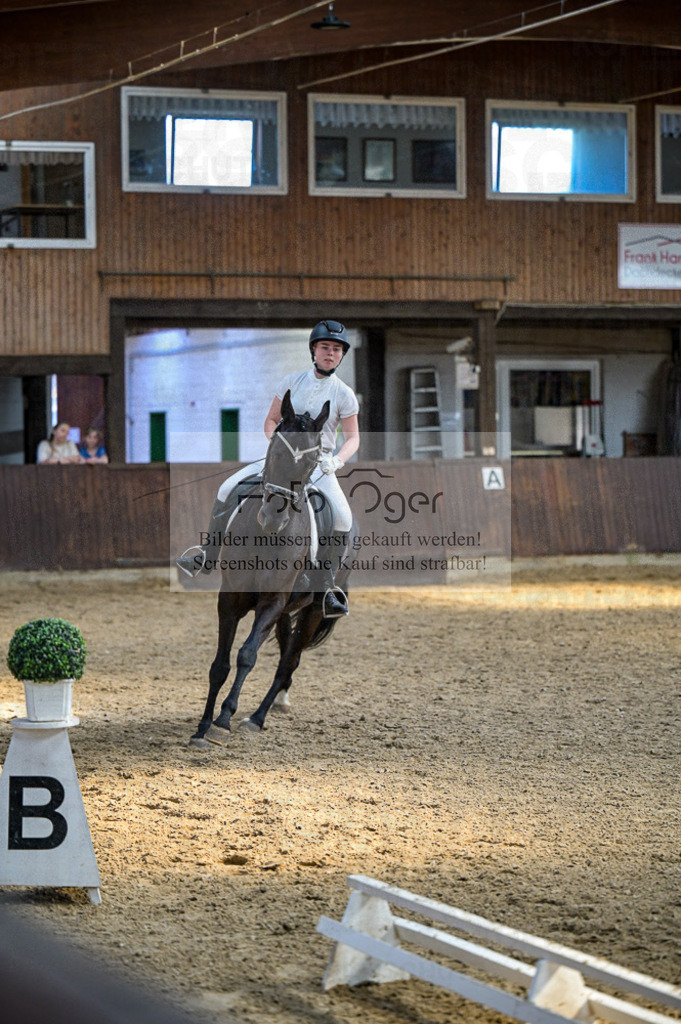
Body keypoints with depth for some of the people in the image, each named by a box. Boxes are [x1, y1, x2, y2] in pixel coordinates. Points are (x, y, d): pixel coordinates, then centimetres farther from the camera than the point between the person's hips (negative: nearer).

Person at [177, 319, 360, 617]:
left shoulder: (344, 394, -2)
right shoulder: (292, 380, 3)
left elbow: (352, 437, 0)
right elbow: (271, 420, 10)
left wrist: (337, 460, -19)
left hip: (320, 462, -2)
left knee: (342, 515, -27)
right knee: (228, 489, -12)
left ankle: (326, 588, -18)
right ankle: (208, 556, 3)